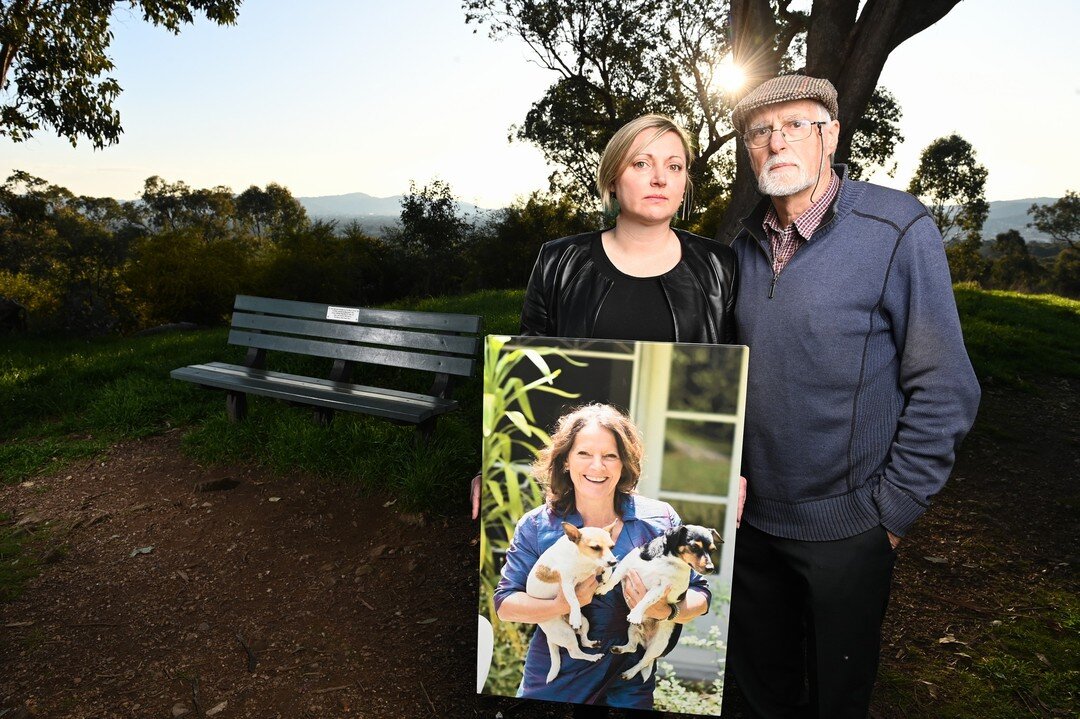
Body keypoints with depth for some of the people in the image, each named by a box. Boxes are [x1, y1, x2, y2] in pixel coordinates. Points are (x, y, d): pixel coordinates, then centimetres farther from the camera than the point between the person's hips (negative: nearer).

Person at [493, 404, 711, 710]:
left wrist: (667, 611, -25)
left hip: (629, 687, 0)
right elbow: (505, 604, -10)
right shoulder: (536, 525, -9)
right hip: (551, 684, 0)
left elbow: (699, 595, -4)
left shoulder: (659, 518, -8)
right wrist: (563, 604, -27)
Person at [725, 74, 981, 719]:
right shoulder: (746, 244, 3)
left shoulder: (898, 230, -14)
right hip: (751, 518, 4)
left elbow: (944, 389, -13)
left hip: (844, 528, -4)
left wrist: (891, 512, -12)